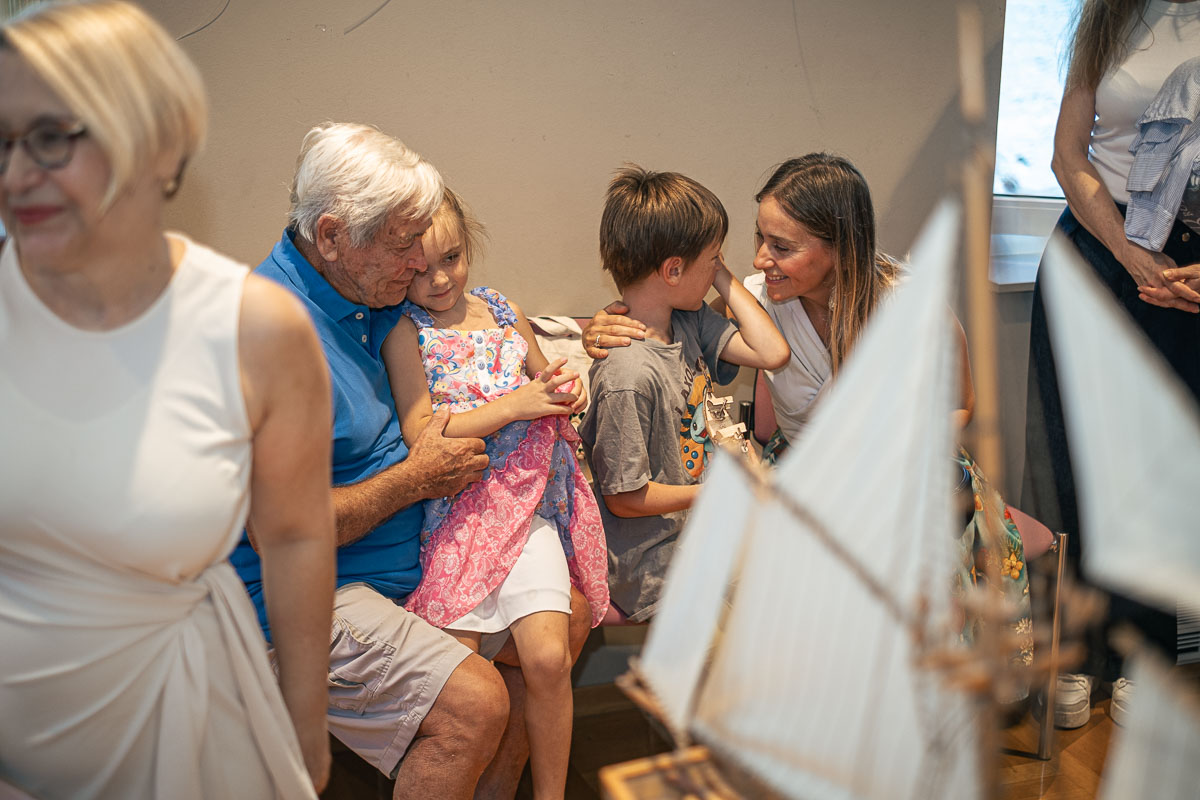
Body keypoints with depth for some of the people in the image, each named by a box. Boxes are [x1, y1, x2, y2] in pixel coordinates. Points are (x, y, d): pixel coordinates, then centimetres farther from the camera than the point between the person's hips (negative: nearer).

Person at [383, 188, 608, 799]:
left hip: (527, 503, 3)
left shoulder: (504, 314, 12)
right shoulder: (404, 331, -2)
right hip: (452, 512, -3)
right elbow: (420, 434, -10)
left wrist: (562, 392, 4)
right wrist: (514, 405, -12)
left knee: (549, 657, -10)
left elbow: (546, 390, 28)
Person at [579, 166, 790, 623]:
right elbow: (625, 498, -22)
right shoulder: (630, 375, -29)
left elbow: (772, 352, -4)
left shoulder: (690, 320, -2)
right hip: (652, 564, -9)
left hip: (696, 527, 9)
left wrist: (725, 280, -5)